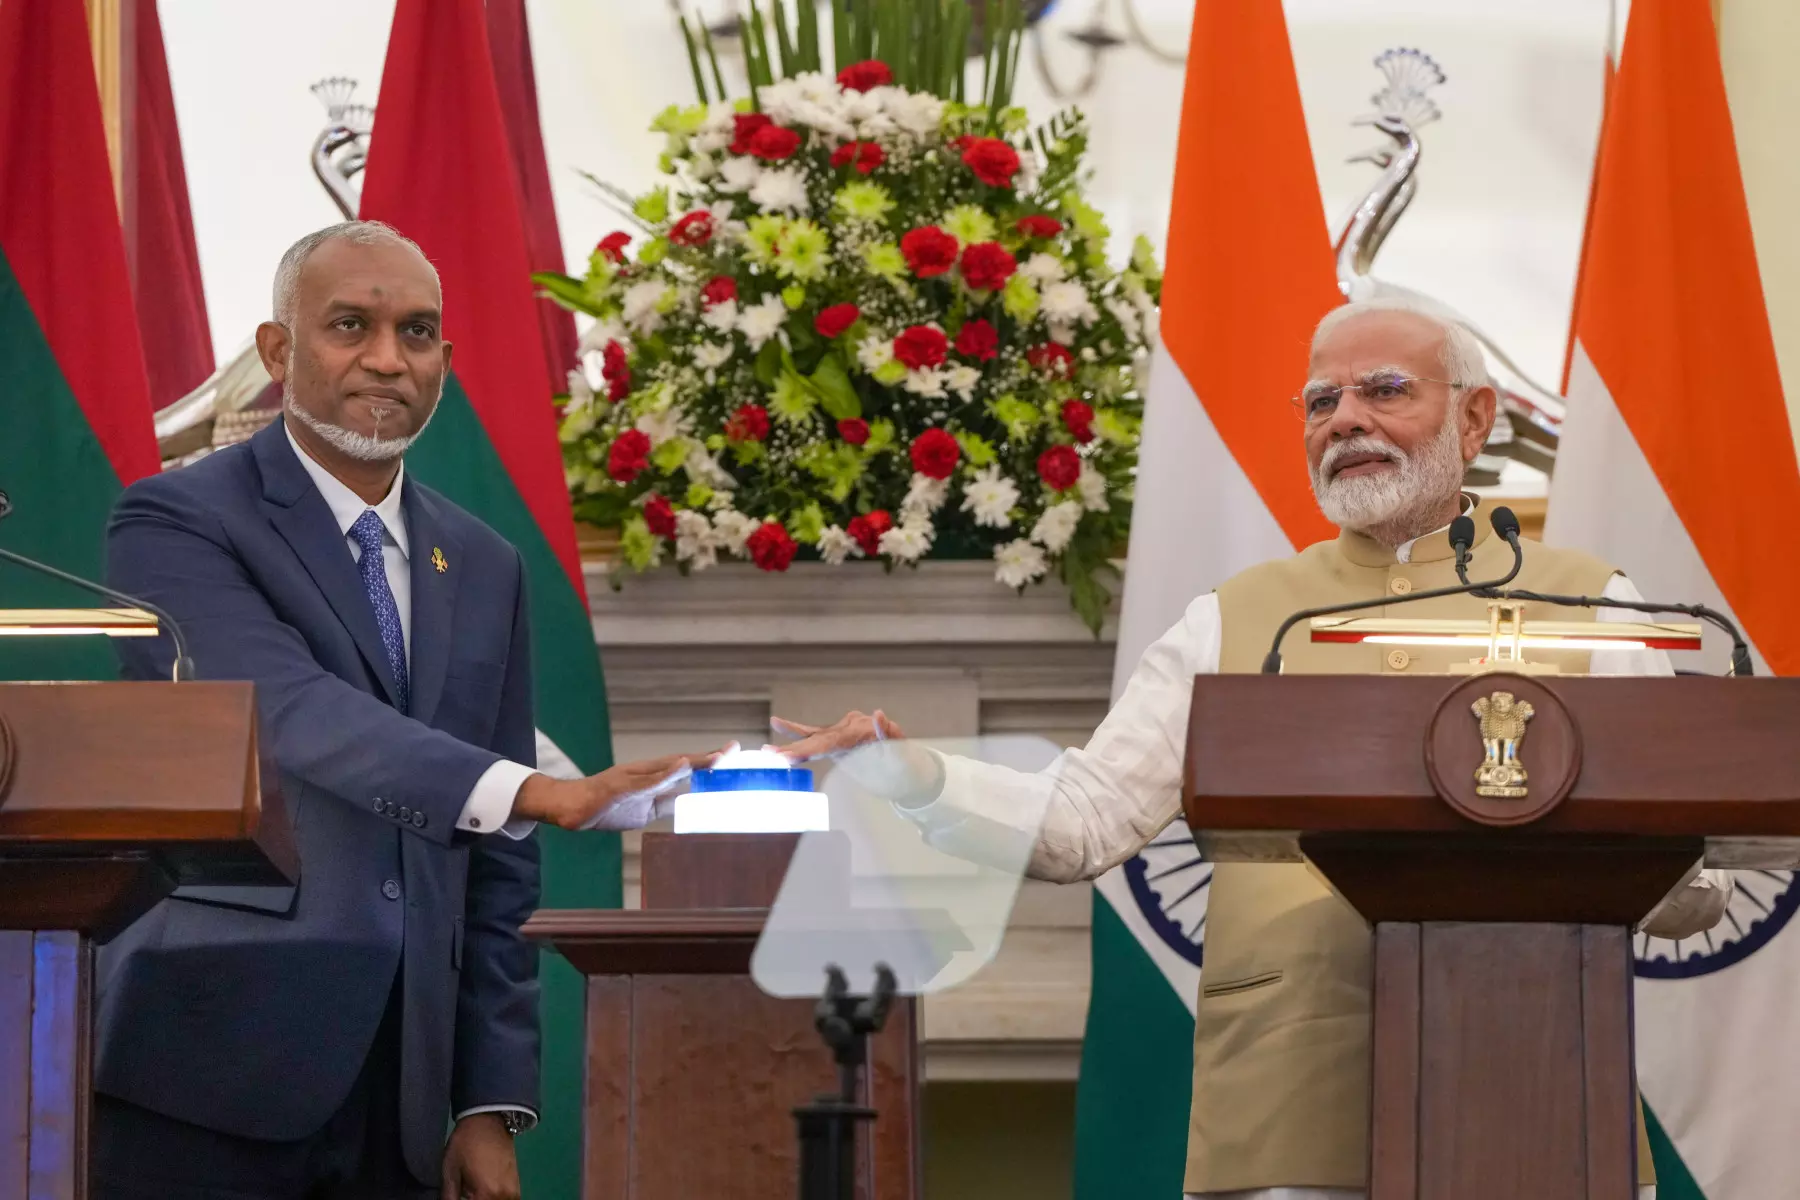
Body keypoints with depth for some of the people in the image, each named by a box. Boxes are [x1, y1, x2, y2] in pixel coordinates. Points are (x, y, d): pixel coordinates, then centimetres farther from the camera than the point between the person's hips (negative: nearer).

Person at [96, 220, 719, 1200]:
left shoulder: (483, 568, 16)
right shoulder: (176, 526, -3)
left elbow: (495, 862, 16)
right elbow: (289, 713, -21)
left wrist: (493, 1103, 7)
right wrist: (536, 793, -33)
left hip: (400, 1084, 5)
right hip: (208, 1083, -5)